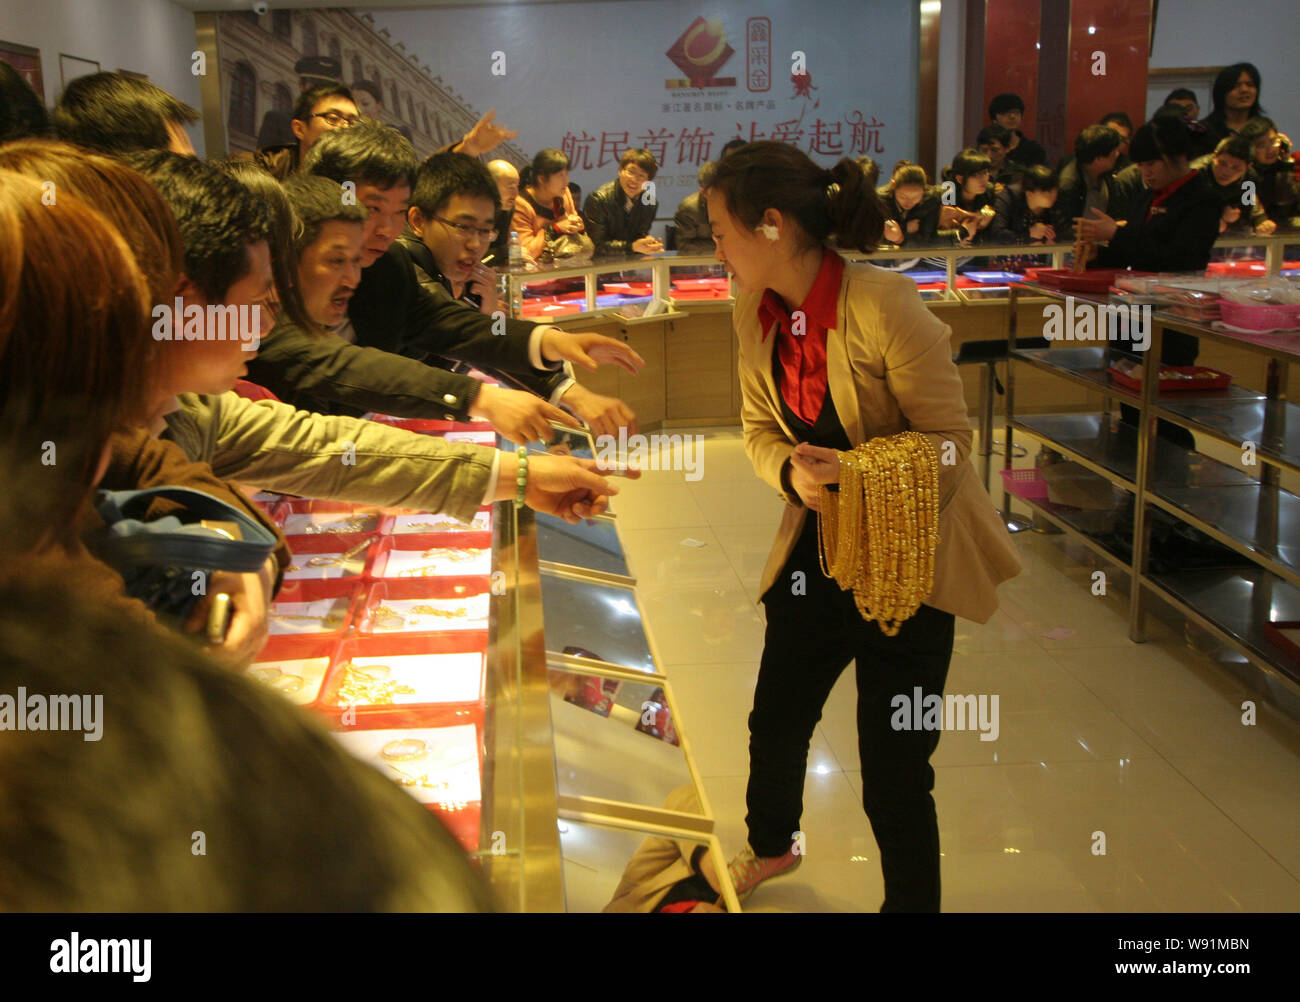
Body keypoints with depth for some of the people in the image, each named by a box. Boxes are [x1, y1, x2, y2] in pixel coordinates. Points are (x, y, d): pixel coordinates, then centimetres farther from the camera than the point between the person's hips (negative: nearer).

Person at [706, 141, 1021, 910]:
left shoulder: (884, 306, -25)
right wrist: (792, 472, -17)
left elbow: (950, 439, -19)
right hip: (821, 544, 6)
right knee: (775, 722, 20)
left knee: (894, 773, -1)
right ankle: (770, 848, 51)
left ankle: (913, 900, 26)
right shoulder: (755, 313, -4)